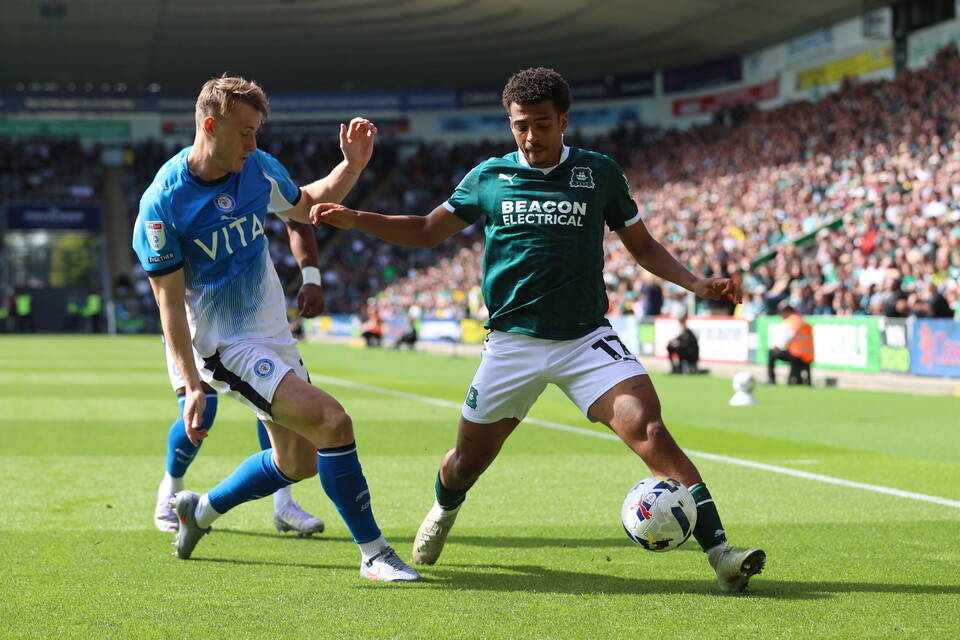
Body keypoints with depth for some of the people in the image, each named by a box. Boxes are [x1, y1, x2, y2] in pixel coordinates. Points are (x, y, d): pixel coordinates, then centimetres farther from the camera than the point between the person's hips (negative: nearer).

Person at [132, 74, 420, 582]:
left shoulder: (258, 169, -2)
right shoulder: (163, 203, -19)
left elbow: (306, 206, 18)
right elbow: (169, 300, -17)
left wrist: (352, 167, 1)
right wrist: (191, 385, -21)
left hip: (274, 333, 8)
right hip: (226, 345, -8)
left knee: (299, 461, 15)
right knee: (332, 423, -22)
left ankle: (200, 510, 36)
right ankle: (373, 553, -10)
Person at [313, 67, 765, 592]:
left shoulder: (600, 174, 2)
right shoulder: (488, 178, 4)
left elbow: (642, 245, 13)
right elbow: (426, 231, 16)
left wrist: (695, 284, -2)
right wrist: (353, 220, 3)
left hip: (586, 339, -1)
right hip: (512, 344, 1)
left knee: (649, 431, -22)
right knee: (467, 461, 10)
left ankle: (720, 555, -22)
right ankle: (443, 511, 47)